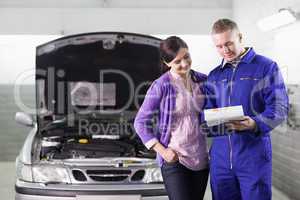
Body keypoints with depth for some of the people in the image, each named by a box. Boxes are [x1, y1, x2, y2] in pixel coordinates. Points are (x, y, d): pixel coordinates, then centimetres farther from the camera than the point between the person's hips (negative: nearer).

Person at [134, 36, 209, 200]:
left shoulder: (202, 81, 4)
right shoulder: (161, 86, -10)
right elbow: (140, 123, -5)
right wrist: (162, 151, -11)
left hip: (201, 159, 5)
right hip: (174, 160, -5)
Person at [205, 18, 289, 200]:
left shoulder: (266, 67, 0)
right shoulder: (214, 76, 15)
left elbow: (279, 107, -8)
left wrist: (256, 124, -26)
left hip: (254, 153, -4)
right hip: (221, 156, 4)